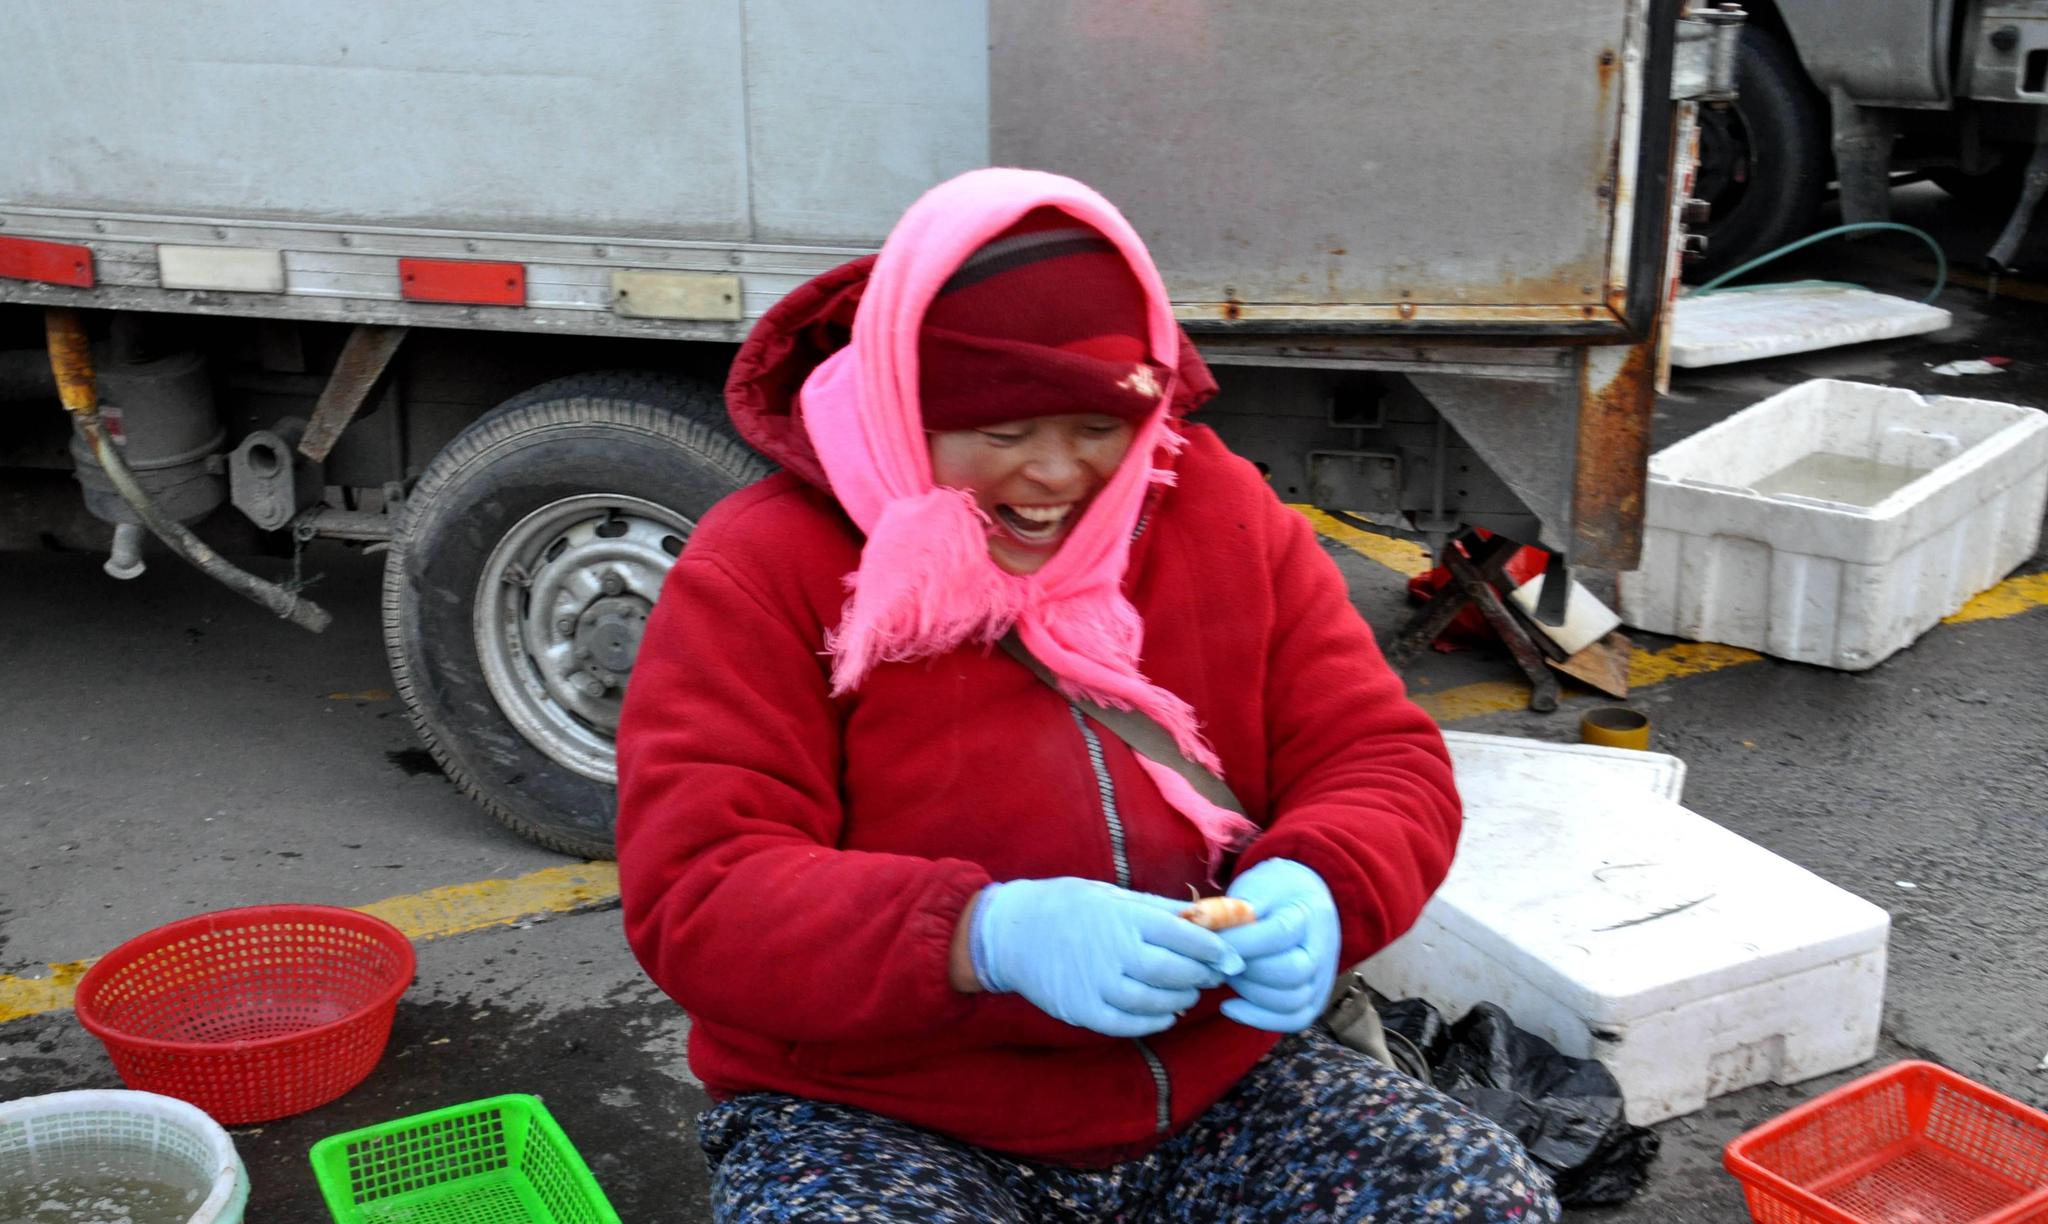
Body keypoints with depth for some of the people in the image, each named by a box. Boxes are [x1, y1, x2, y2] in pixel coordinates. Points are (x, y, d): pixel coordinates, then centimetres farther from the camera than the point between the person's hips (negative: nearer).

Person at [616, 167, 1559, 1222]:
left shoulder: (1221, 514, 2)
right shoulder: (758, 573, -10)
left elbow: (1386, 767, 3)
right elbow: (694, 899, -17)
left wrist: (1313, 891, -22)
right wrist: (988, 937, -34)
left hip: (1219, 1088, 4)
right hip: (875, 1124, -3)